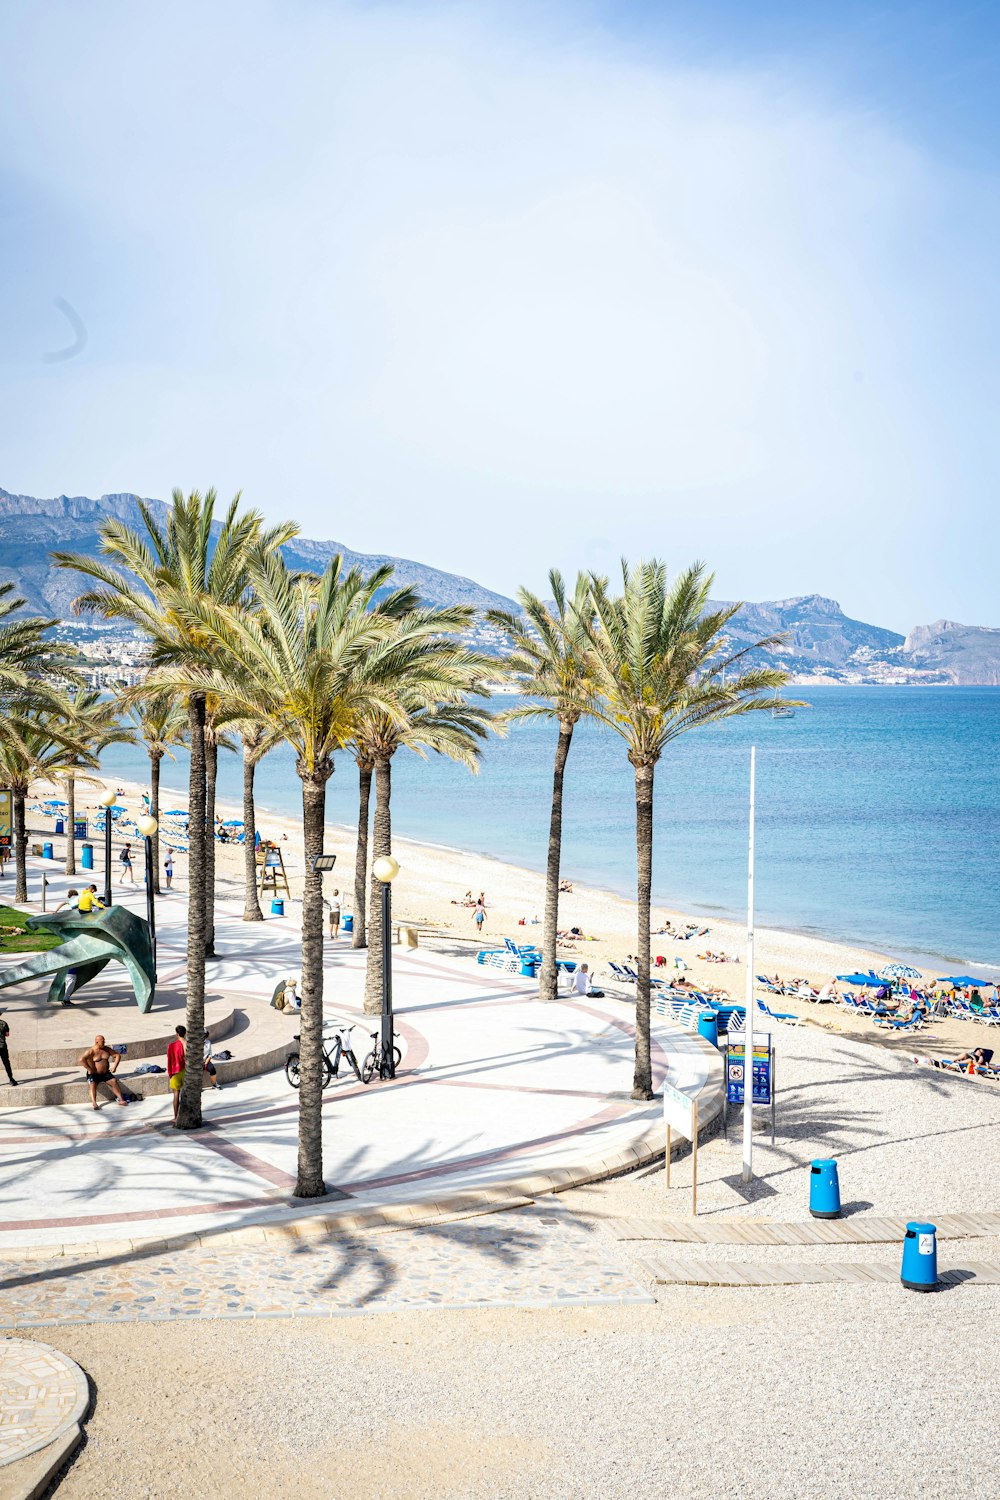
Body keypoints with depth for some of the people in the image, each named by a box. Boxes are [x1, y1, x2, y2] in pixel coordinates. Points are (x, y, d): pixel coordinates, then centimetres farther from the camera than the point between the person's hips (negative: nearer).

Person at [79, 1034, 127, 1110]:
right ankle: (94, 1103, -44)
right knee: (92, 1085, -30)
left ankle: (121, 1100, -21)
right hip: (94, 1074, -4)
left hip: (105, 1073, 4)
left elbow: (117, 1055, 13)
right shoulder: (91, 1051, -13)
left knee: (114, 1081, -18)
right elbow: (82, 1060, -28)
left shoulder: (106, 1049, 5)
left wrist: (115, 1066, 1)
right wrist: (90, 1069, -26)